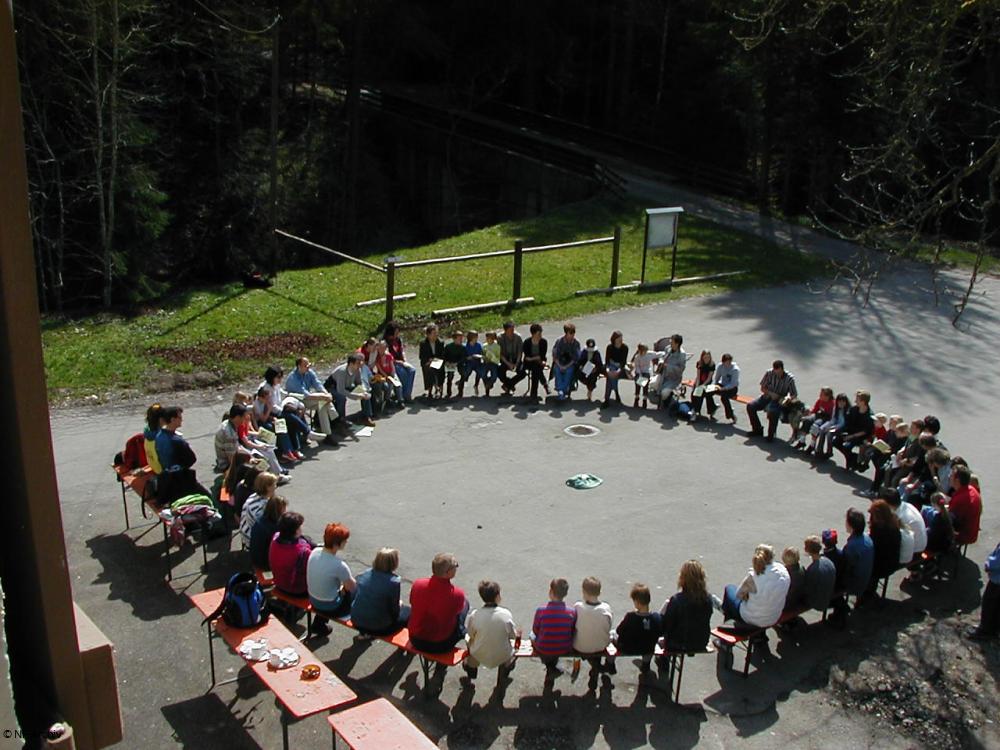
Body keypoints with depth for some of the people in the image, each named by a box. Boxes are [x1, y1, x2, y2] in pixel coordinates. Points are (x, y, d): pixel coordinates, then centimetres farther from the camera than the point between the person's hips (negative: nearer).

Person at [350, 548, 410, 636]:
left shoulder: (364, 574, -4)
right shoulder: (393, 582, -20)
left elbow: (353, 595, 8)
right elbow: (394, 613, -13)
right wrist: (399, 605, 10)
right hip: (378, 628, -6)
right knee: (408, 612, 14)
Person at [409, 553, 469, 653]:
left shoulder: (417, 584, -16)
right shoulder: (457, 594, -25)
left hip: (416, 641, 3)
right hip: (441, 645, -3)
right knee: (465, 603, 15)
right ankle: (461, 632, 35)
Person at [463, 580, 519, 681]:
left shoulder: (473, 615, -19)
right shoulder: (506, 614, -19)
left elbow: (470, 635, -3)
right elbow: (513, 635, -6)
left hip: (480, 657, 0)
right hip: (502, 657, 0)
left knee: (468, 638, 27)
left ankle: (470, 667, 44)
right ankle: (504, 672, 35)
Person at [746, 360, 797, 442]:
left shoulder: (789, 378, -12)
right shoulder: (769, 373, -7)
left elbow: (794, 394, -7)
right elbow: (762, 388, 2)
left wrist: (789, 398, -29)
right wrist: (771, 393, -16)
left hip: (779, 401, -4)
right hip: (767, 396, 4)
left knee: (773, 412, -36)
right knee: (750, 406, -16)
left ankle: (771, 435, -13)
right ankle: (757, 429, 3)